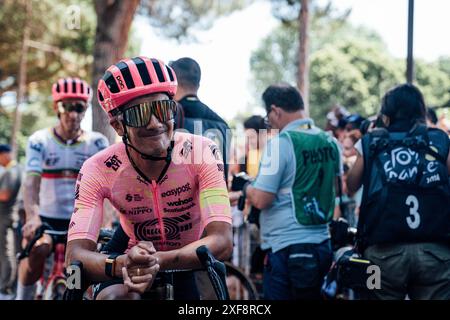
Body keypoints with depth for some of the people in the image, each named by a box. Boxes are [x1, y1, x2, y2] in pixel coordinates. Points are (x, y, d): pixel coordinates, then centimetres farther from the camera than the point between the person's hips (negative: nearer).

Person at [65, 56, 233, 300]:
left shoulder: (201, 152, -23)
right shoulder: (99, 170, -20)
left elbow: (222, 242, -30)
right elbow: (75, 255, -28)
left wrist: (158, 261, -47)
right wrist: (122, 264, -50)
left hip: (191, 262, 0)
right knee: (113, 297, -31)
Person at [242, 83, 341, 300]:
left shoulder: (281, 142, -15)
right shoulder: (330, 142, 6)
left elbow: (261, 200, -17)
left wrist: (247, 188, 4)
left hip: (286, 248, -7)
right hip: (321, 243, 7)